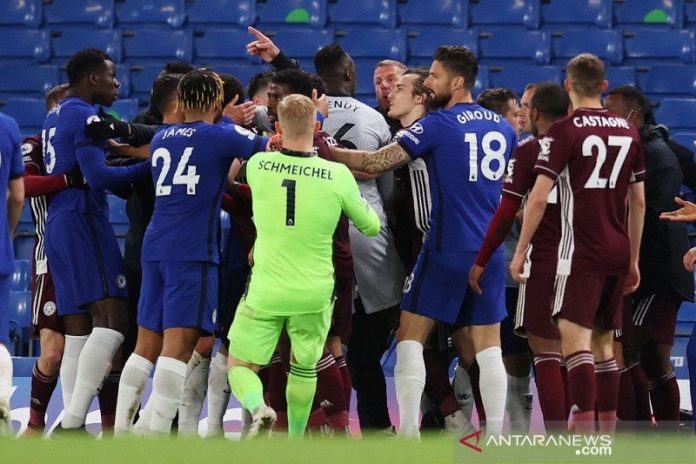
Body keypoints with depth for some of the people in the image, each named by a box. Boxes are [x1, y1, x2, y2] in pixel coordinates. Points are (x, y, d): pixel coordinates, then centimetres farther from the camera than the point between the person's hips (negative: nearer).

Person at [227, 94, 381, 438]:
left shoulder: (259, 166, -10)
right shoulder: (338, 176, -12)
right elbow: (371, 226, 3)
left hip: (265, 293, -1)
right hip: (314, 294, 1)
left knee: (240, 367, 11)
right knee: (305, 367, 24)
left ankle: (258, 407, -19)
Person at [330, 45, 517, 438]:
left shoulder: (439, 124, -8)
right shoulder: (503, 128, 10)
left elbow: (376, 163, -11)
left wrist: (324, 151, -4)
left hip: (448, 250, -5)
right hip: (491, 253, 5)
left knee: (410, 337, 2)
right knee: (488, 347, 7)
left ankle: (408, 434, -6)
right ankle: (496, 439, 2)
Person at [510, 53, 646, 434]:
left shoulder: (563, 132, -8)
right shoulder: (628, 132, 10)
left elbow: (539, 197, -13)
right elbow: (639, 202, 13)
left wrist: (520, 251, -5)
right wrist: (633, 260, 20)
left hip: (580, 253, -6)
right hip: (618, 253, 6)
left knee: (575, 339, -11)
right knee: (602, 342, 14)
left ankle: (584, 430, -22)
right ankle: (607, 431, 13)